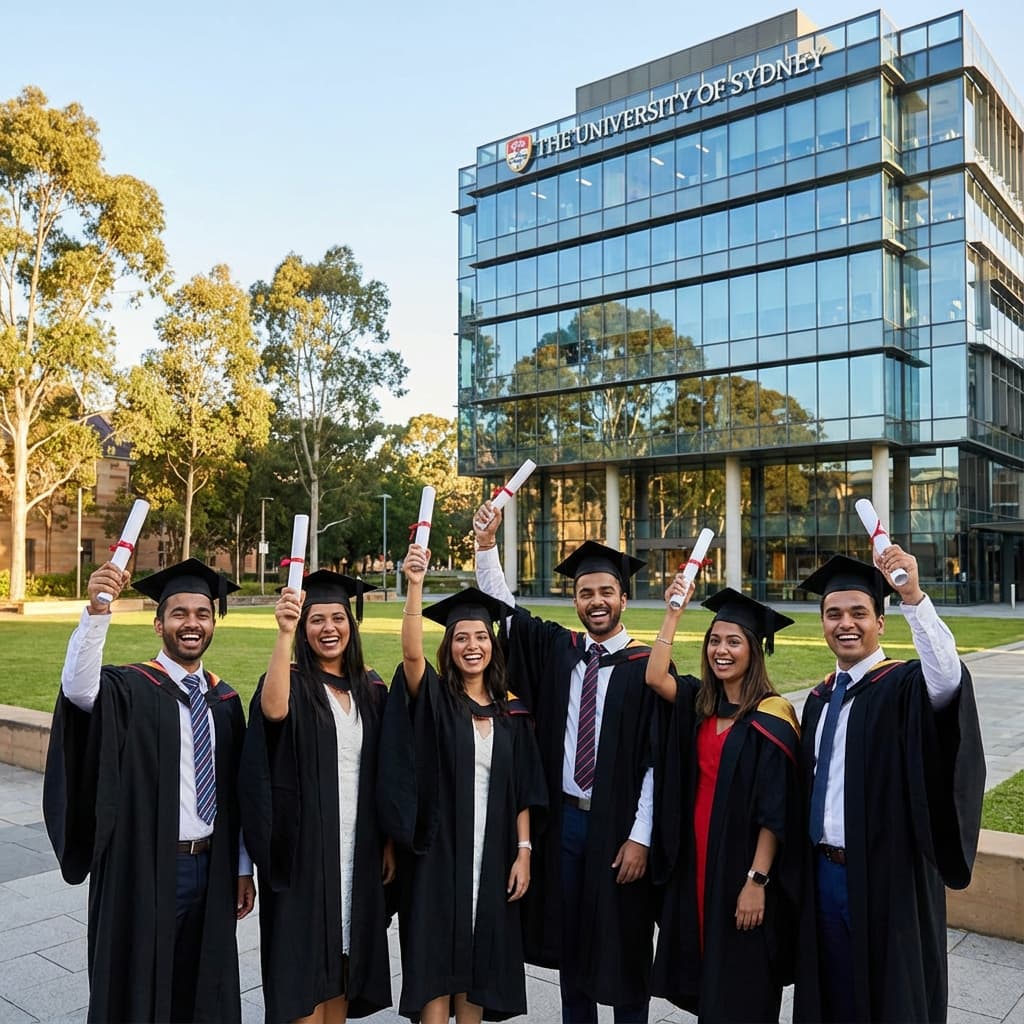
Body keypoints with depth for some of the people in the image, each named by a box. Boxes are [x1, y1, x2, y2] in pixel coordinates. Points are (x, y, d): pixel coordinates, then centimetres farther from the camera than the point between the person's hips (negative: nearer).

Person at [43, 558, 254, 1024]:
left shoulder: (224, 700, 6)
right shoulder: (130, 688, -9)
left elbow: (234, 790, 10)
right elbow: (78, 687, -33)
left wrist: (242, 866, 11)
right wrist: (97, 612, -47)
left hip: (211, 868, 5)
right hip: (145, 870, -4)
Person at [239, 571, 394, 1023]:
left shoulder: (371, 689, 6)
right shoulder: (291, 683, -7)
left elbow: (383, 774, 10)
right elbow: (273, 711, -33)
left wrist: (389, 841, 8)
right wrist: (284, 633, -41)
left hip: (358, 847, 4)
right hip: (304, 846, -4)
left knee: (343, 957, 15)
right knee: (306, 964, 3)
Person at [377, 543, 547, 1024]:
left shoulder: (511, 710, 4)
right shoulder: (434, 698, -4)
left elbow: (525, 791, 6)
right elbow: (411, 654, -26)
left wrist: (523, 851, -2)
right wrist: (415, 586, -37)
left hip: (492, 855, 3)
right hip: (438, 852, -3)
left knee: (477, 962, 13)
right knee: (435, 963, 2)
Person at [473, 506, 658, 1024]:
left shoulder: (647, 665, -10)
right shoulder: (557, 648, 2)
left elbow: (655, 758, -10)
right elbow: (502, 608, 1)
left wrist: (639, 838, -12)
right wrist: (486, 545, -14)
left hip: (617, 825, -4)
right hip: (563, 819, 4)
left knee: (623, 944, 10)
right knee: (569, 939, 17)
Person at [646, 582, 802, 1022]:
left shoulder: (771, 718, -14)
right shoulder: (700, 701, 4)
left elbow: (775, 810, -16)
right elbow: (655, 677, -14)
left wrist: (757, 880, -19)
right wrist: (673, 611, -12)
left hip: (741, 864, -6)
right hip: (696, 858, 6)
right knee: (706, 980, 17)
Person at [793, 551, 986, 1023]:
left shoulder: (905, 687, -12)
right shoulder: (818, 700, 8)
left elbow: (948, 676, -36)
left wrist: (913, 596, -48)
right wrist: (812, 863, 15)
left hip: (885, 876, -6)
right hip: (824, 874, 6)